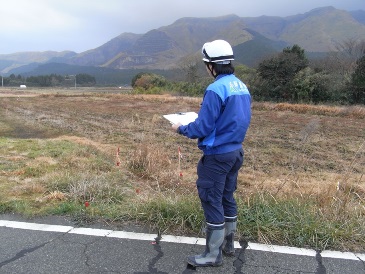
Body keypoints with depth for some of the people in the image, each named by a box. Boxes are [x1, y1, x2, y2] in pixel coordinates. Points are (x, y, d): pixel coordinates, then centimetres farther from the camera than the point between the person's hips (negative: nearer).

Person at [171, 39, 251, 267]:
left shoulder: (216, 89, -20)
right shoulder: (242, 87, 7)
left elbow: (202, 128, -19)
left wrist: (181, 129, 0)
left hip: (218, 155, -9)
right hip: (236, 151, 9)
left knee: (212, 201, 2)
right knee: (228, 197, 19)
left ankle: (213, 255, 14)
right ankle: (228, 243, 34)